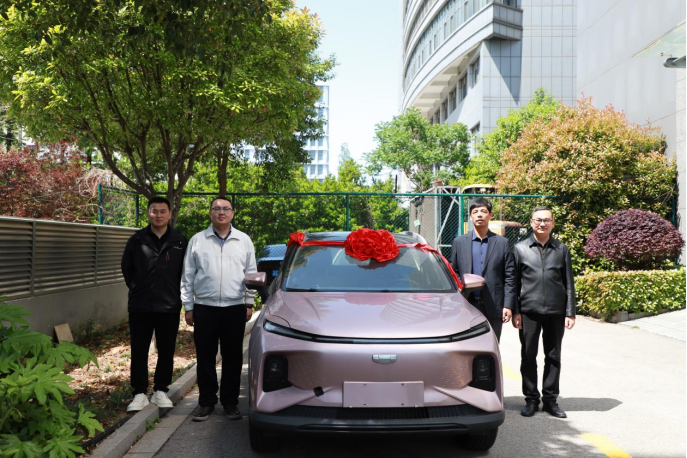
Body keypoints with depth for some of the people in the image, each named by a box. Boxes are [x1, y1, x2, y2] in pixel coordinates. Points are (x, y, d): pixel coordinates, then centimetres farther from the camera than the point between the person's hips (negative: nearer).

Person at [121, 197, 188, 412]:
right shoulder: (137, 239, 1)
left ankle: (161, 391, 22)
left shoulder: (180, 241, 0)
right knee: (139, 352, 5)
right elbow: (126, 267, 12)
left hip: (169, 306, 0)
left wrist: (174, 292, 8)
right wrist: (137, 289, 11)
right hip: (140, 306, 0)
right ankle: (140, 393, 16)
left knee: (166, 352, 8)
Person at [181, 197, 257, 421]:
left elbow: (251, 274, 10)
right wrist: (188, 308, 2)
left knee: (233, 358, 6)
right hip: (205, 308, 0)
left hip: (235, 309, 0)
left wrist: (249, 303, 6)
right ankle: (206, 402, 18)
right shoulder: (197, 241, 5)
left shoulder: (244, 241, 7)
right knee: (205, 358, 5)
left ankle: (230, 401, 18)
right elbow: (188, 277, 5)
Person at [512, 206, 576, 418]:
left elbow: (569, 283, 8)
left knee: (553, 357, 8)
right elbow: (514, 283, 4)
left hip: (555, 311, 1)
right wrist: (515, 311, -2)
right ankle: (531, 399, 17)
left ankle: (550, 399, 19)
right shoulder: (520, 249, 4)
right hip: (529, 311, -1)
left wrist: (570, 313, 2)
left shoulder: (562, 250, 8)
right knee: (528, 356, 5)